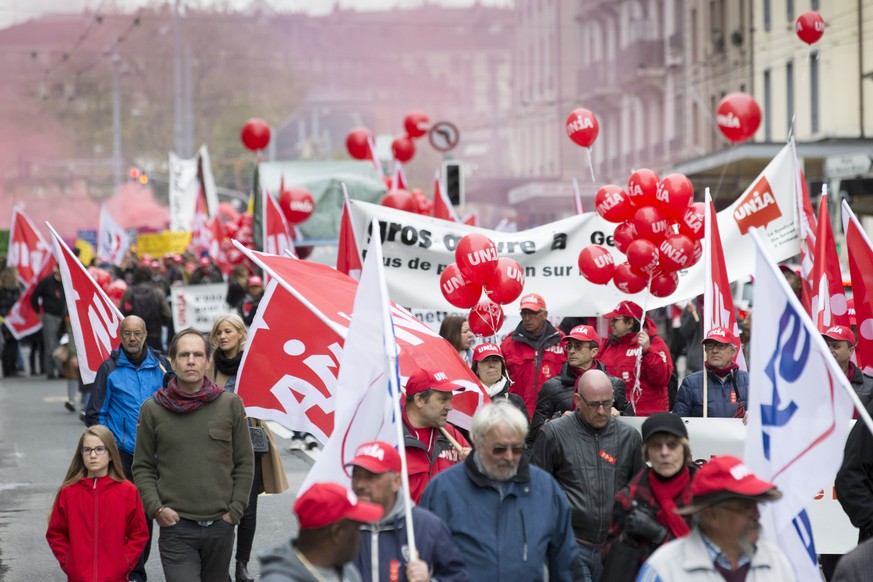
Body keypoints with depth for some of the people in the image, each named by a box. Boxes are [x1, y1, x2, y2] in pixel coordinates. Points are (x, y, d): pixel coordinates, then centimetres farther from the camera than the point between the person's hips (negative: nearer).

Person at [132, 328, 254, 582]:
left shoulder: (230, 404, 4)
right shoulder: (153, 409, 2)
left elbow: (244, 463, 8)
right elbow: (142, 468, 8)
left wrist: (234, 511, 1)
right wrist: (156, 508, -5)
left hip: (220, 525, 2)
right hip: (175, 527, -2)